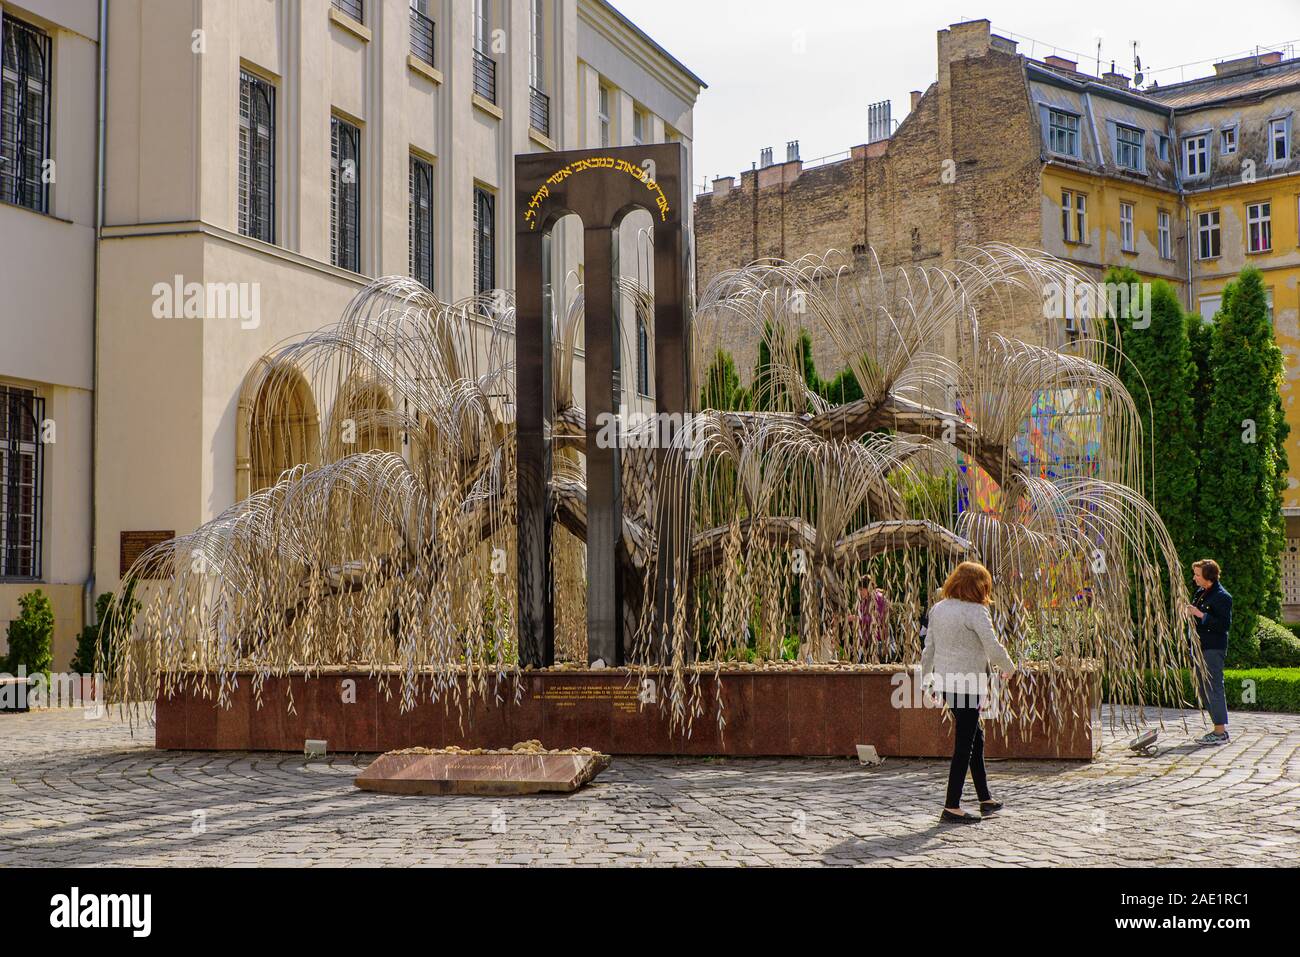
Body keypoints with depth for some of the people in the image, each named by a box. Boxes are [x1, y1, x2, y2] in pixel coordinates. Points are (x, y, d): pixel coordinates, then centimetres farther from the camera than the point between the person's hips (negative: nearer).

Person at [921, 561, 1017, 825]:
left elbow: (928, 648, 12)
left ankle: (985, 799, 29)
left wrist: (923, 680, 20)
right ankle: (951, 808, 0)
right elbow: (994, 648, -19)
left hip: (944, 682, 8)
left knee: (975, 736, 20)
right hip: (967, 684, -8)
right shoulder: (976, 611, -15)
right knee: (964, 745, -1)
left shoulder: (938, 609, 7)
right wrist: (1008, 667, 0)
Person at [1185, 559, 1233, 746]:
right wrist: (1191, 613, 11)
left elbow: (1225, 625, -19)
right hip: (1201, 647, 10)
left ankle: (1220, 732, -6)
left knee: (1213, 688, -9)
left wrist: (1201, 615, -22)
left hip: (1214, 649, -10)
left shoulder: (1222, 597, -13)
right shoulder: (1201, 592, 15)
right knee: (1204, 689, 12)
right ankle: (1219, 729, 19)